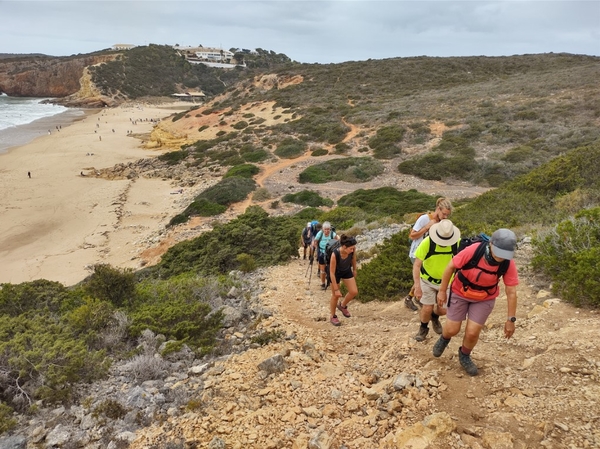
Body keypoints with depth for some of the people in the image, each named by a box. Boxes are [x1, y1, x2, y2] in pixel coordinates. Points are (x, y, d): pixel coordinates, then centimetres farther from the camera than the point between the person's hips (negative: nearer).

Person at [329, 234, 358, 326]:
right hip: (336, 272, -4)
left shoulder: (353, 249, -28)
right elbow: (332, 273, -31)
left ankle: (342, 305, 26)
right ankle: (332, 317, 27)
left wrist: (354, 269, 13)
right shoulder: (335, 254, -40)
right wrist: (336, 289, -27)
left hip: (347, 271, 4)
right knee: (336, 295, 4)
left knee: (354, 292, -3)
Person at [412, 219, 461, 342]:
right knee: (427, 309, -2)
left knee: (442, 310, 5)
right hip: (428, 280, -2)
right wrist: (417, 286, -28)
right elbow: (416, 265, -23)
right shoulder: (427, 242, -28)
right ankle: (423, 328, 30)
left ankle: (434, 317, 42)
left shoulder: (458, 243, -22)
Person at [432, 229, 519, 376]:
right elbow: (451, 266, -18)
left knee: (472, 333, -3)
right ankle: (444, 338, 41)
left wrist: (511, 319, -13)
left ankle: (464, 356, 29)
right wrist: (442, 291, -11)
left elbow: (511, 292, -16)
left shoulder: (508, 263, -25)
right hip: (460, 293, -1)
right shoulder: (473, 251, -33)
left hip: (484, 299, 1)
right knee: (452, 330, 3)